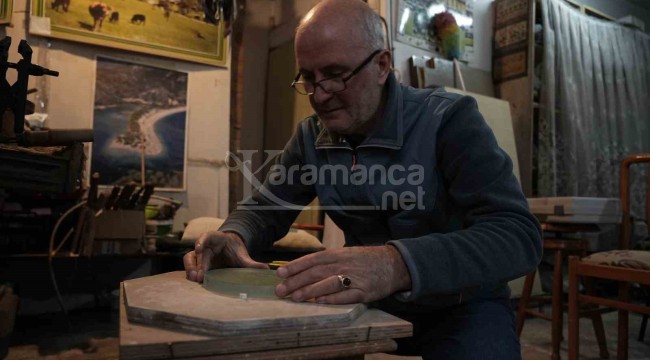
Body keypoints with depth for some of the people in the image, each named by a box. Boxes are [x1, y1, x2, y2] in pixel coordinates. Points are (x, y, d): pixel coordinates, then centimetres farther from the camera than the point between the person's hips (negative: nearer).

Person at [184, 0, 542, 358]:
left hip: (460, 303, -3)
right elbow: (266, 207, 5)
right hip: (371, 301, 4)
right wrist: (233, 237, -21)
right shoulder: (311, 136, -2)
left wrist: (399, 263, -48)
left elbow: (518, 234, -30)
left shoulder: (449, 120, -19)